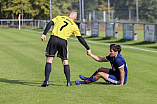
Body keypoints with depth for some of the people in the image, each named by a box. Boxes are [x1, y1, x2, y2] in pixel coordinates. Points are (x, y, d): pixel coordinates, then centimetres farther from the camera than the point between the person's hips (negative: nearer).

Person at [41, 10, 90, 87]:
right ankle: (68, 82, 11)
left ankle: (46, 81, -4)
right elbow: (80, 39, 17)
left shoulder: (59, 18, 17)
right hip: (63, 42, 0)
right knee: (65, 62, 13)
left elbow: (50, 24, 2)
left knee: (49, 60, 5)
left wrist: (44, 34, -4)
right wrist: (88, 49, 25)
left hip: (53, 39, 0)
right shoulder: (74, 26, 15)